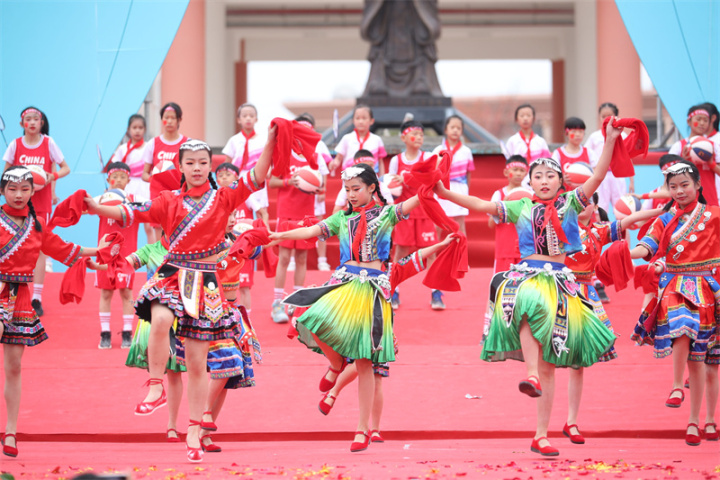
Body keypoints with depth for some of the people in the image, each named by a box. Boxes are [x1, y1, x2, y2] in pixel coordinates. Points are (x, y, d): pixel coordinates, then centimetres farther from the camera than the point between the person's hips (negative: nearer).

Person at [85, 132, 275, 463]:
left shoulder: (223, 198, 4)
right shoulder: (169, 201, 6)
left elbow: (256, 178, -4)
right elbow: (133, 213, -1)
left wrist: (270, 142, -15)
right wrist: (98, 209, -15)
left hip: (205, 283, 0)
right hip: (172, 275, 0)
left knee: (197, 362, 3)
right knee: (160, 320, -35)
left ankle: (194, 432, 12)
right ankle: (156, 388, -19)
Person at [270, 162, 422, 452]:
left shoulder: (386, 214, 10)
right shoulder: (342, 218, 17)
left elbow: (411, 204, -4)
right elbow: (312, 231, 10)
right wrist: (281, 235, -1)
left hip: (373, 287, -2)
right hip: (344, 283, 2)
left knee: (365, 363, -1)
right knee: (317, 324, -28)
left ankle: (363, 429, 6)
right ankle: (336, 362, 8)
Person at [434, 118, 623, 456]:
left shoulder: (569, 203, 6)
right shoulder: (521, 208, 8)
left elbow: (598, 177, -4)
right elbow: (482, 205, 3)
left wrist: (610, 141, -14)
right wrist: (446, 195, -7)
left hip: (558, 281, 0)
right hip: (526, 276, 0)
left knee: (550, 366, 1)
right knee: (530, 307, -41)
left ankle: (541, 436, 4)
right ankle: (531, 375, -47)